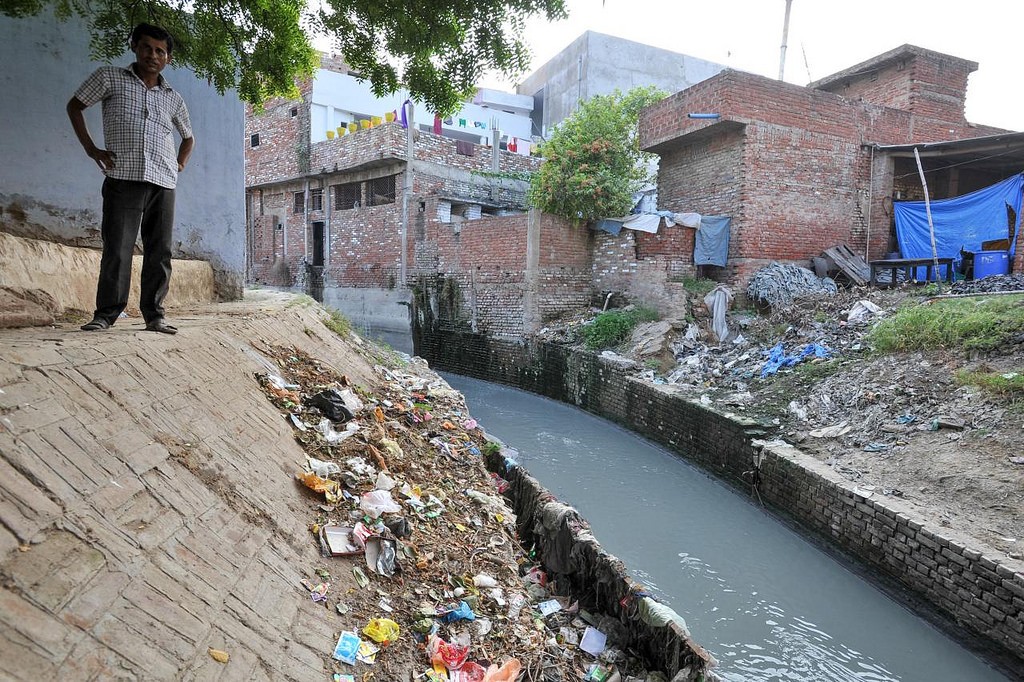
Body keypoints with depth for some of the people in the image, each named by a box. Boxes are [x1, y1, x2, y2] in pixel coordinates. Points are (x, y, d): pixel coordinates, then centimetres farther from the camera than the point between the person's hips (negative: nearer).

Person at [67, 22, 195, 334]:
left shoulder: (173, 98, 18)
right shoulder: (110, 77, 10)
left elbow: (188, 137, 31)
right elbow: (75, 106, 15)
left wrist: (180, 164, 15)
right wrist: (91, 149, 4)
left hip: (163, 184, 3)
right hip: (123, 179, -3)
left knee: (159, 252, 1)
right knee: (117, 249, -7)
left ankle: (154, 315, 6)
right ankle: (106, 313, 1)